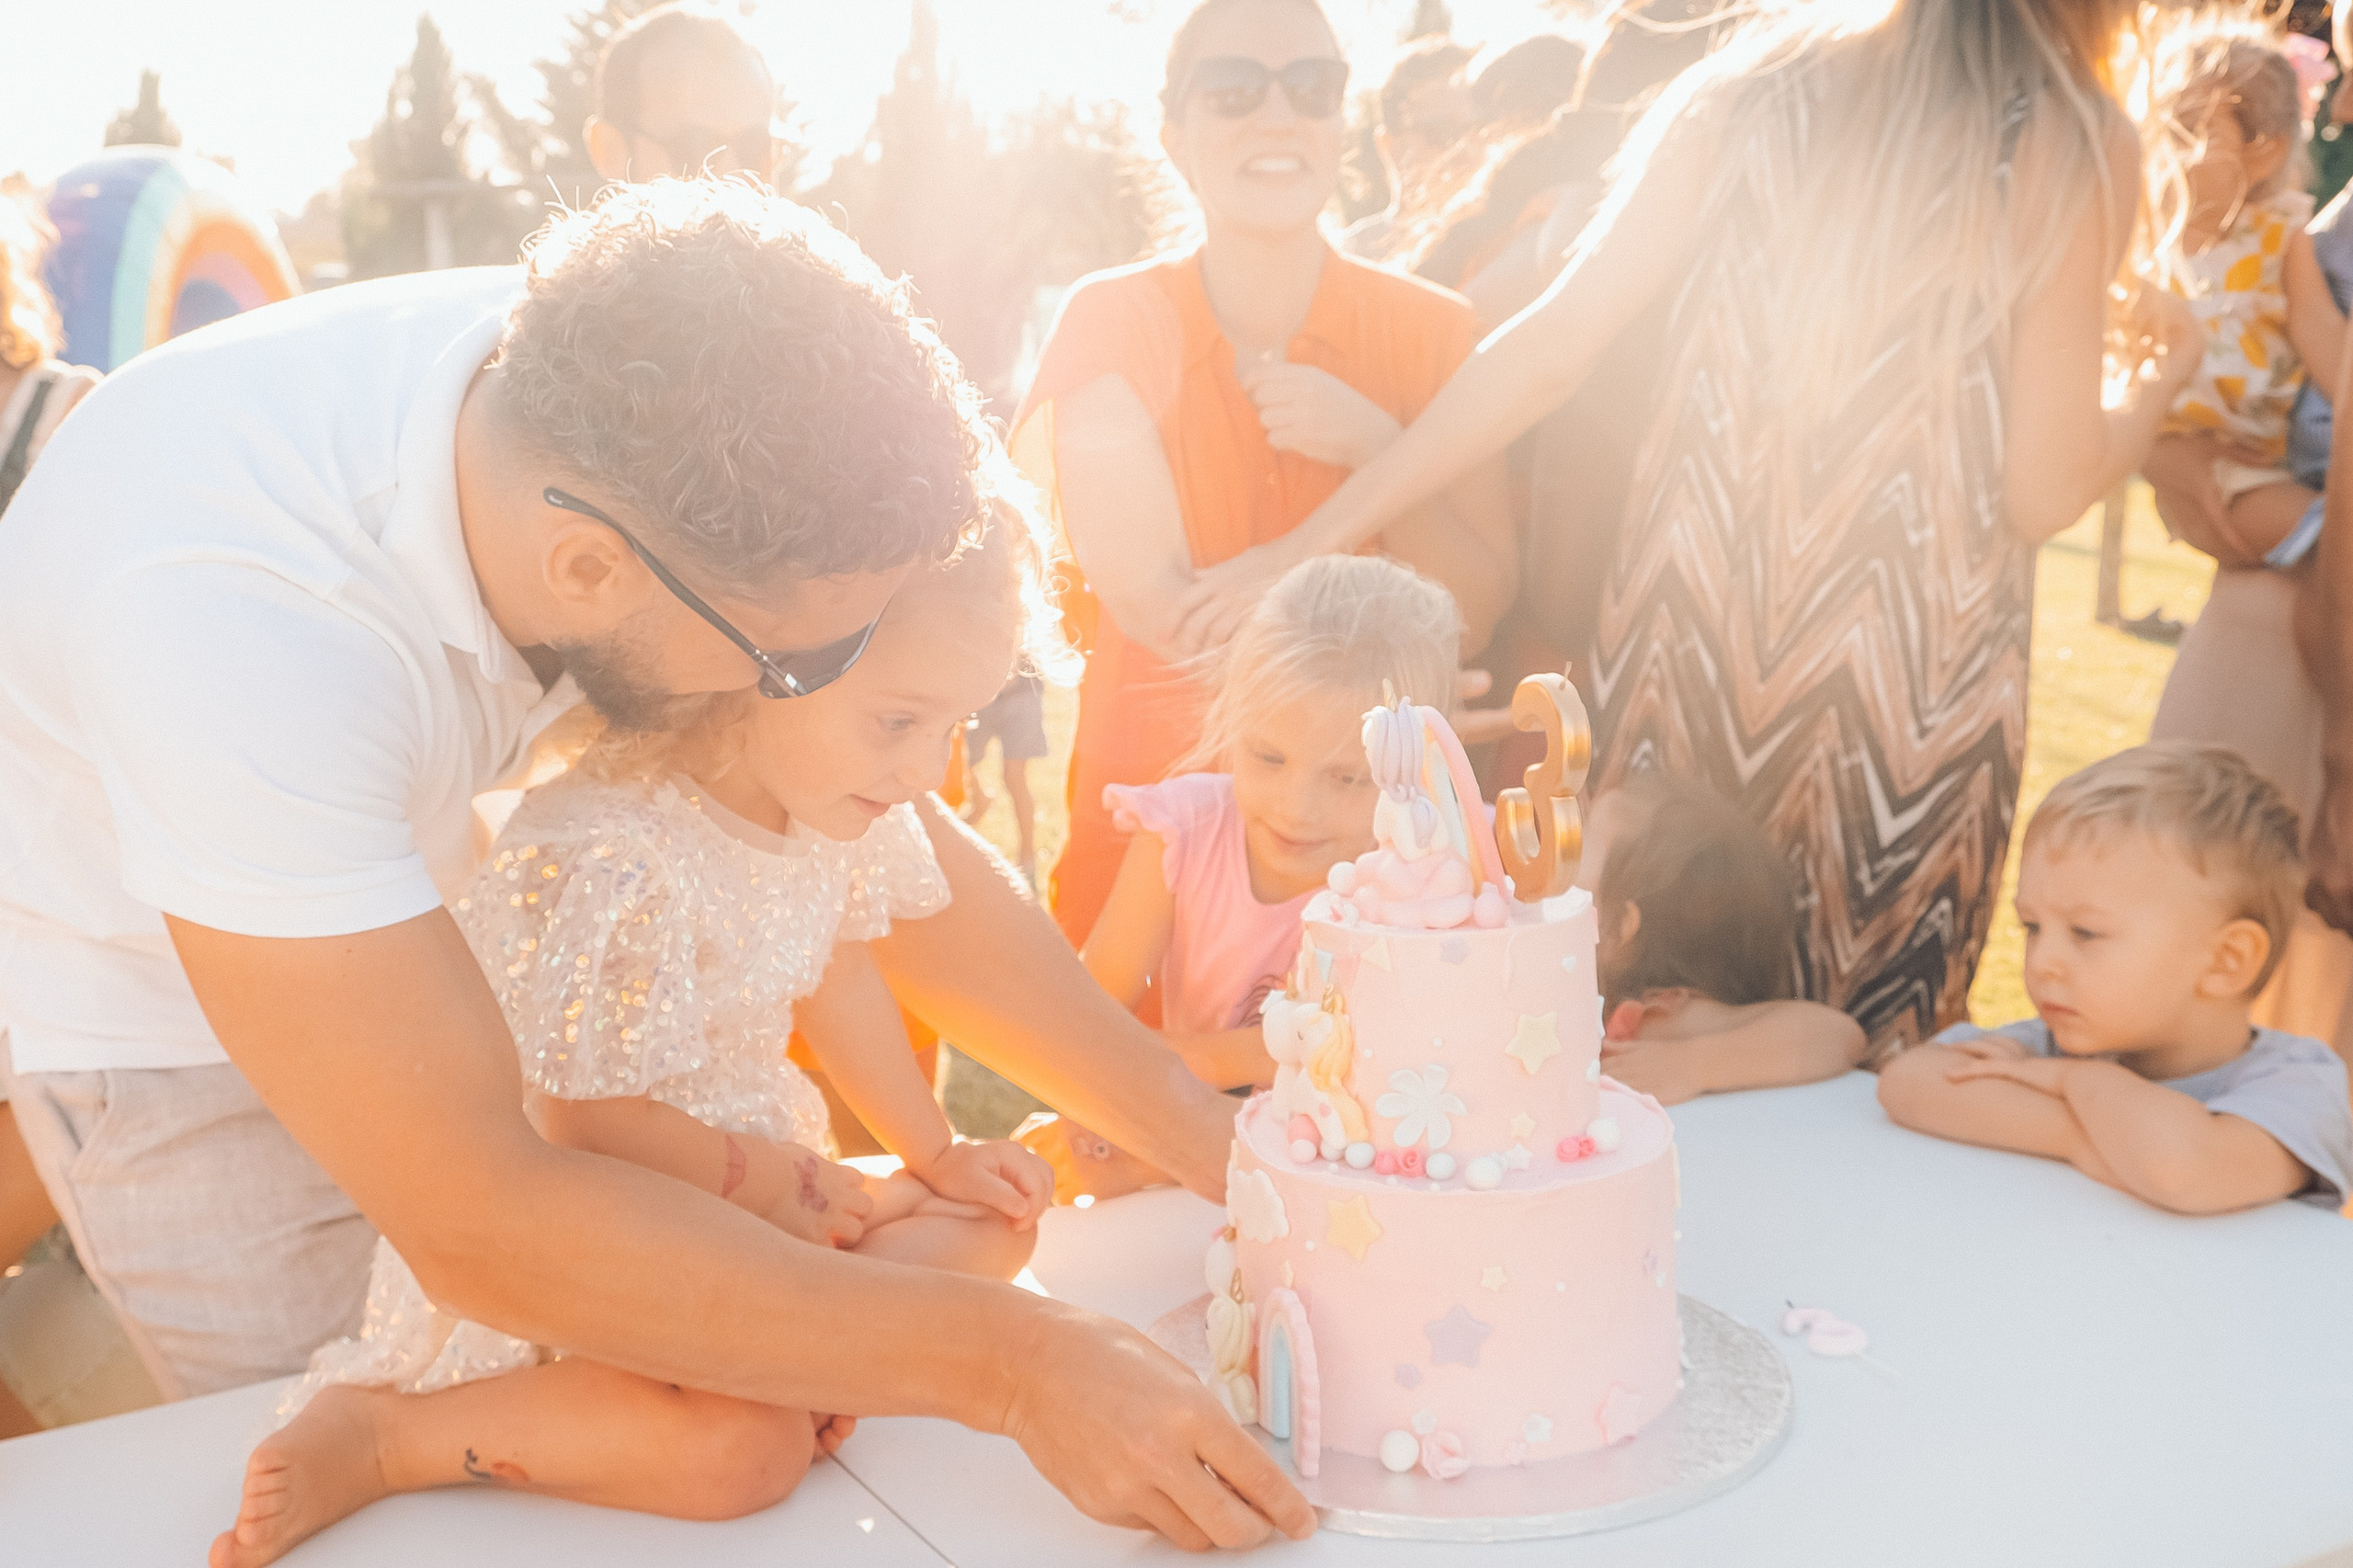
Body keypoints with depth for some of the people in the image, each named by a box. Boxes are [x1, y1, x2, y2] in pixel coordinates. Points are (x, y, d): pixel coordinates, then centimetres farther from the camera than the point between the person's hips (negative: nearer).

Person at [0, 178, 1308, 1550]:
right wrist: (1008, 1360, -38)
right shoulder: (230, 613, -43)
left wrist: (1214, 1142, -17)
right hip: (149, 1001, -4)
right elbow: (480, 1229, -39)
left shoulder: (633, 425, -25)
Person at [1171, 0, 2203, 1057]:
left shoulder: (1749, 87, 3)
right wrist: (2156, 390, 15)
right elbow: (2043, 492, -7)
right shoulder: (2078, 147, -5)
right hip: (1910, 700, -2)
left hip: (1683, 642, 3)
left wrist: (1314, 541, 0)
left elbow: (1546, 351, -4)